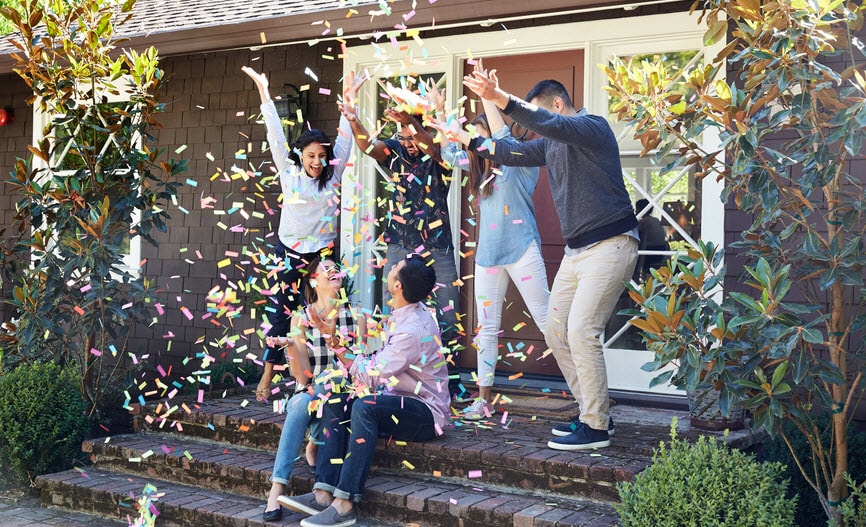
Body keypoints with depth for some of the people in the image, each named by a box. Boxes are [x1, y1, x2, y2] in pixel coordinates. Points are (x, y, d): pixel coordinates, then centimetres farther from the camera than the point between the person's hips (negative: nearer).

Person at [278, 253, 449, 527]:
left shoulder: (412, 330, -26)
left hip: (427, 413, -10)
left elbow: (371, 376, -23)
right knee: (335, 404, -4)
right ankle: (323, 494, -15)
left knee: (365, 406, -34)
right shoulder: (405, 311, 4)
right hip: (400, 403, 10)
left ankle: (344, 504, -33)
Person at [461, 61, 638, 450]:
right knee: (555, 332, 9)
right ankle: (594, 413, 19)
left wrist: (501, 100, -40)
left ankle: (595, 428, -6)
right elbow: (514, 153, 24)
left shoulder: (592, 127, -12)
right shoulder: (552, 142, 16)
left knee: (581, 331, -15)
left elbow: (550, 125, -30)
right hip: (576, 249, 10)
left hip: (610, 245, -10)